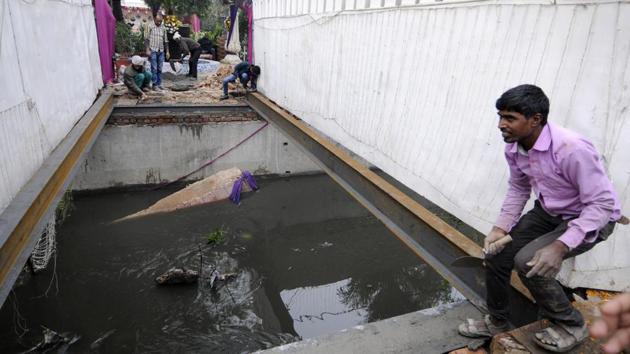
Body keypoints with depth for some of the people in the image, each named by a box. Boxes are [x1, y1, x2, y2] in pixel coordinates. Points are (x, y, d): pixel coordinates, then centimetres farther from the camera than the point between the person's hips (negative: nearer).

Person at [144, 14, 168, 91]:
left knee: (160, 69, 5)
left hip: (161, 51, 4)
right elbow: (146, 39, -2)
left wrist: (167, 51, 12)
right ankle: (155, 85, -4)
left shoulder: (163, 28, 12)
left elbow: (166, 41, 16)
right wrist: (147, 50, -10)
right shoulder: (150, 27, 0)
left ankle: (159, 84, 11)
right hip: (153, 50, -4)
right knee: (154, 68, -7)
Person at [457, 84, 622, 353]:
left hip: (591, 218, -7)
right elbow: (518, 189, 6)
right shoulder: (513, 148, -10)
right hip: (547, 212, 7)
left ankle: (570, 326, 3)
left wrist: (560, 246, -37)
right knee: (496, 254, -1)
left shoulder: (572, 149, -33)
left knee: (528, 261, -26)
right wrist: (501, 228, -6)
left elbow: (602, 204, -28)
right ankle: (497, 322, 23)